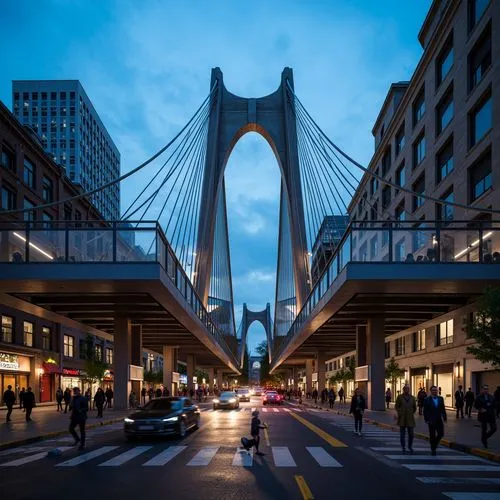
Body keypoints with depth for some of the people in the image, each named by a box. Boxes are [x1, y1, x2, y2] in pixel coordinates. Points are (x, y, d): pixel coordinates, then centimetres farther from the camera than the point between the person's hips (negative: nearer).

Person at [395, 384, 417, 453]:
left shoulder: (412, 398, 7)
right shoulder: (399, 397, 1)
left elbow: (414, 408, 18)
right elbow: (396, 406, 5)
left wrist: (411, 414, 13)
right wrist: (400, 413, -3)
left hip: (410, 418, 2)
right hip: (402, 419, -1)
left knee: (411, 433, 0)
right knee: (402, 434, 2)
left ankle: (410, 447, 19)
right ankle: (403, 447, 11)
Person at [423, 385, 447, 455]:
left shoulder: (440, 399, 7)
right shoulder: (427, 400, -4)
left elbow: (443, 409, 8)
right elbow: (425, 411, -4)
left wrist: (444, 418, 1)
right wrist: (426, 420, -10)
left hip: (439, 420, 3)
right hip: (431, 421, -3)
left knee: (441, 433, -3)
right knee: (432, 436, 2)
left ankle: (435, 443, 25)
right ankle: (433, 450, 13)